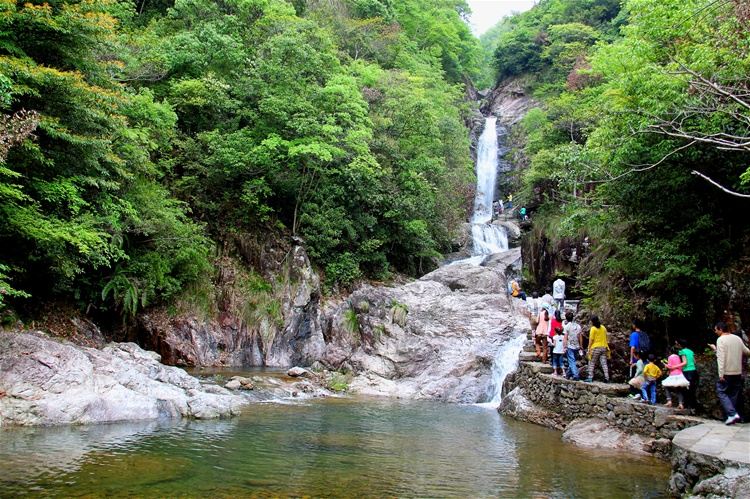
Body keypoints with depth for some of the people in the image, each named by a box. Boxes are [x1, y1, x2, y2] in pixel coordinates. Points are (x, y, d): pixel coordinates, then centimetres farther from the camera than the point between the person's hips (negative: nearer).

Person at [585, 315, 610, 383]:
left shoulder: (593, 329, -9)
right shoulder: (603, 328, 9)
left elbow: (591, 340, -10)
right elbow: (606, 338, 13)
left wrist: (589, 348, -5)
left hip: (595, 348, -5)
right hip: (604, 347, 5)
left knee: (591, 363, 4)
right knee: (604, 363, 4)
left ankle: (590, 377, 2)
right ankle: (607, 378, -1)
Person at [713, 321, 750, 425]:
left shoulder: (721, 340, -11)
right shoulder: (737, 338, 8)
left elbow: (721, 357, -18)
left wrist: (721, 374, -18)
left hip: (727, 373, -7)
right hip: (738, 372, 7)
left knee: (721, 392, 0)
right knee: (734, 394, 13)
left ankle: (732, 414, -13)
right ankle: (731, 416, 15)